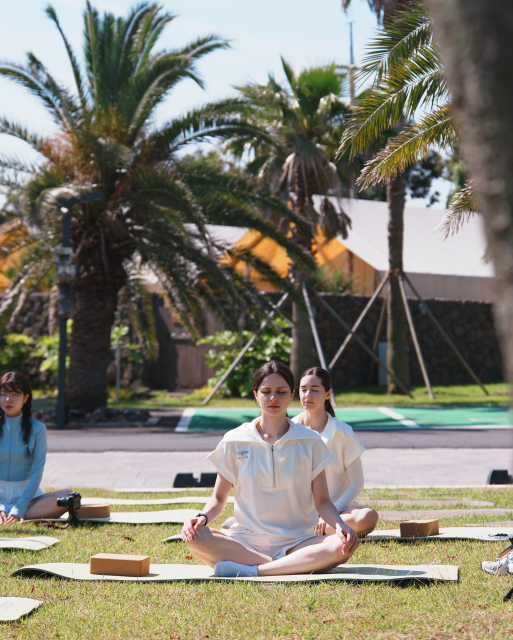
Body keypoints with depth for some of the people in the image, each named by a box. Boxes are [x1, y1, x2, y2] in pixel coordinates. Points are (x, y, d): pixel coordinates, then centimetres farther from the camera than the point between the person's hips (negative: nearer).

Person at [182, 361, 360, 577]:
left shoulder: (310, 442, 6)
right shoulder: (234, 441, 6)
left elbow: (322, 501, 6)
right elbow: (219, 498, 10)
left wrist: (340, 525, -15)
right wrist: (203, 517, -12)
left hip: (295, 542, 0)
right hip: (245, 541, 0)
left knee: (343, 547, -31)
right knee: (194, 537, -30)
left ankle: (251, 570, -28)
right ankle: (289, 567, -28)